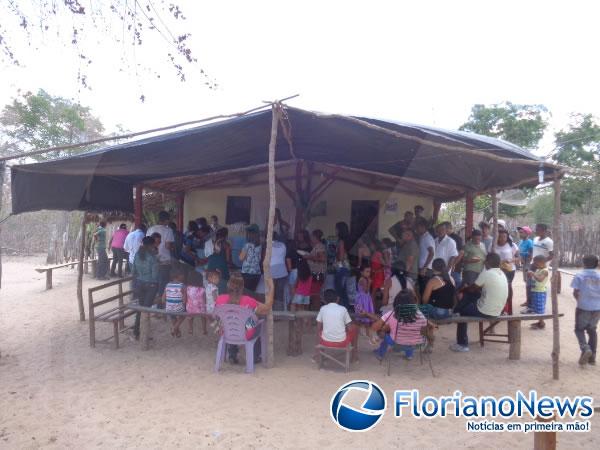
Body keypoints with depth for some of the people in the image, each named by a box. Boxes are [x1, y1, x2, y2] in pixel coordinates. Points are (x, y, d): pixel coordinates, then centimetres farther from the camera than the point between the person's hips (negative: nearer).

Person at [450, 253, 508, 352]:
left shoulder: (486, 273, -18)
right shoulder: (502, 274, 7)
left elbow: (472, 289, -7)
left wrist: (463, 288, 14)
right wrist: (467, 289, 20)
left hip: (485, 312, -8)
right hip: (497, 312, 8)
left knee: (462, 311, 18)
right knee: (469, 295, 19)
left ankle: (462, 344, 22)